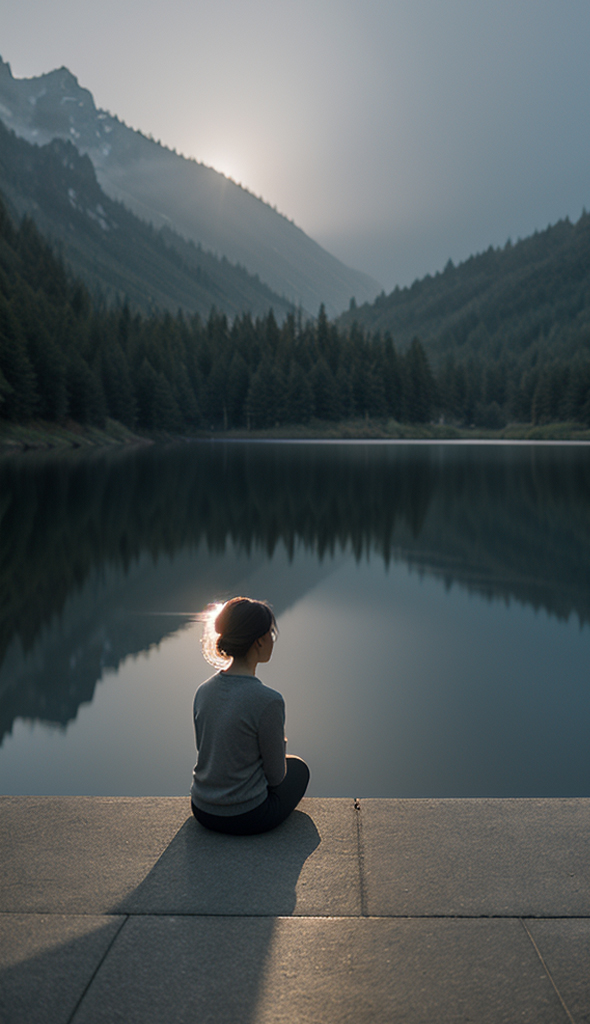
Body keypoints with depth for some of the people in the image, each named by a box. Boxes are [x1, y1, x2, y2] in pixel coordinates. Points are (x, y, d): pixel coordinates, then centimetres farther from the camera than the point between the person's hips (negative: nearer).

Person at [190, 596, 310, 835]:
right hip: (246, 819, -7)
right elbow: (275, 776, -12)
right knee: (298, 768, 25)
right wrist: (280, 749, 10)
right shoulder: (268, 701, -24)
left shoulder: (204, 691, -4)